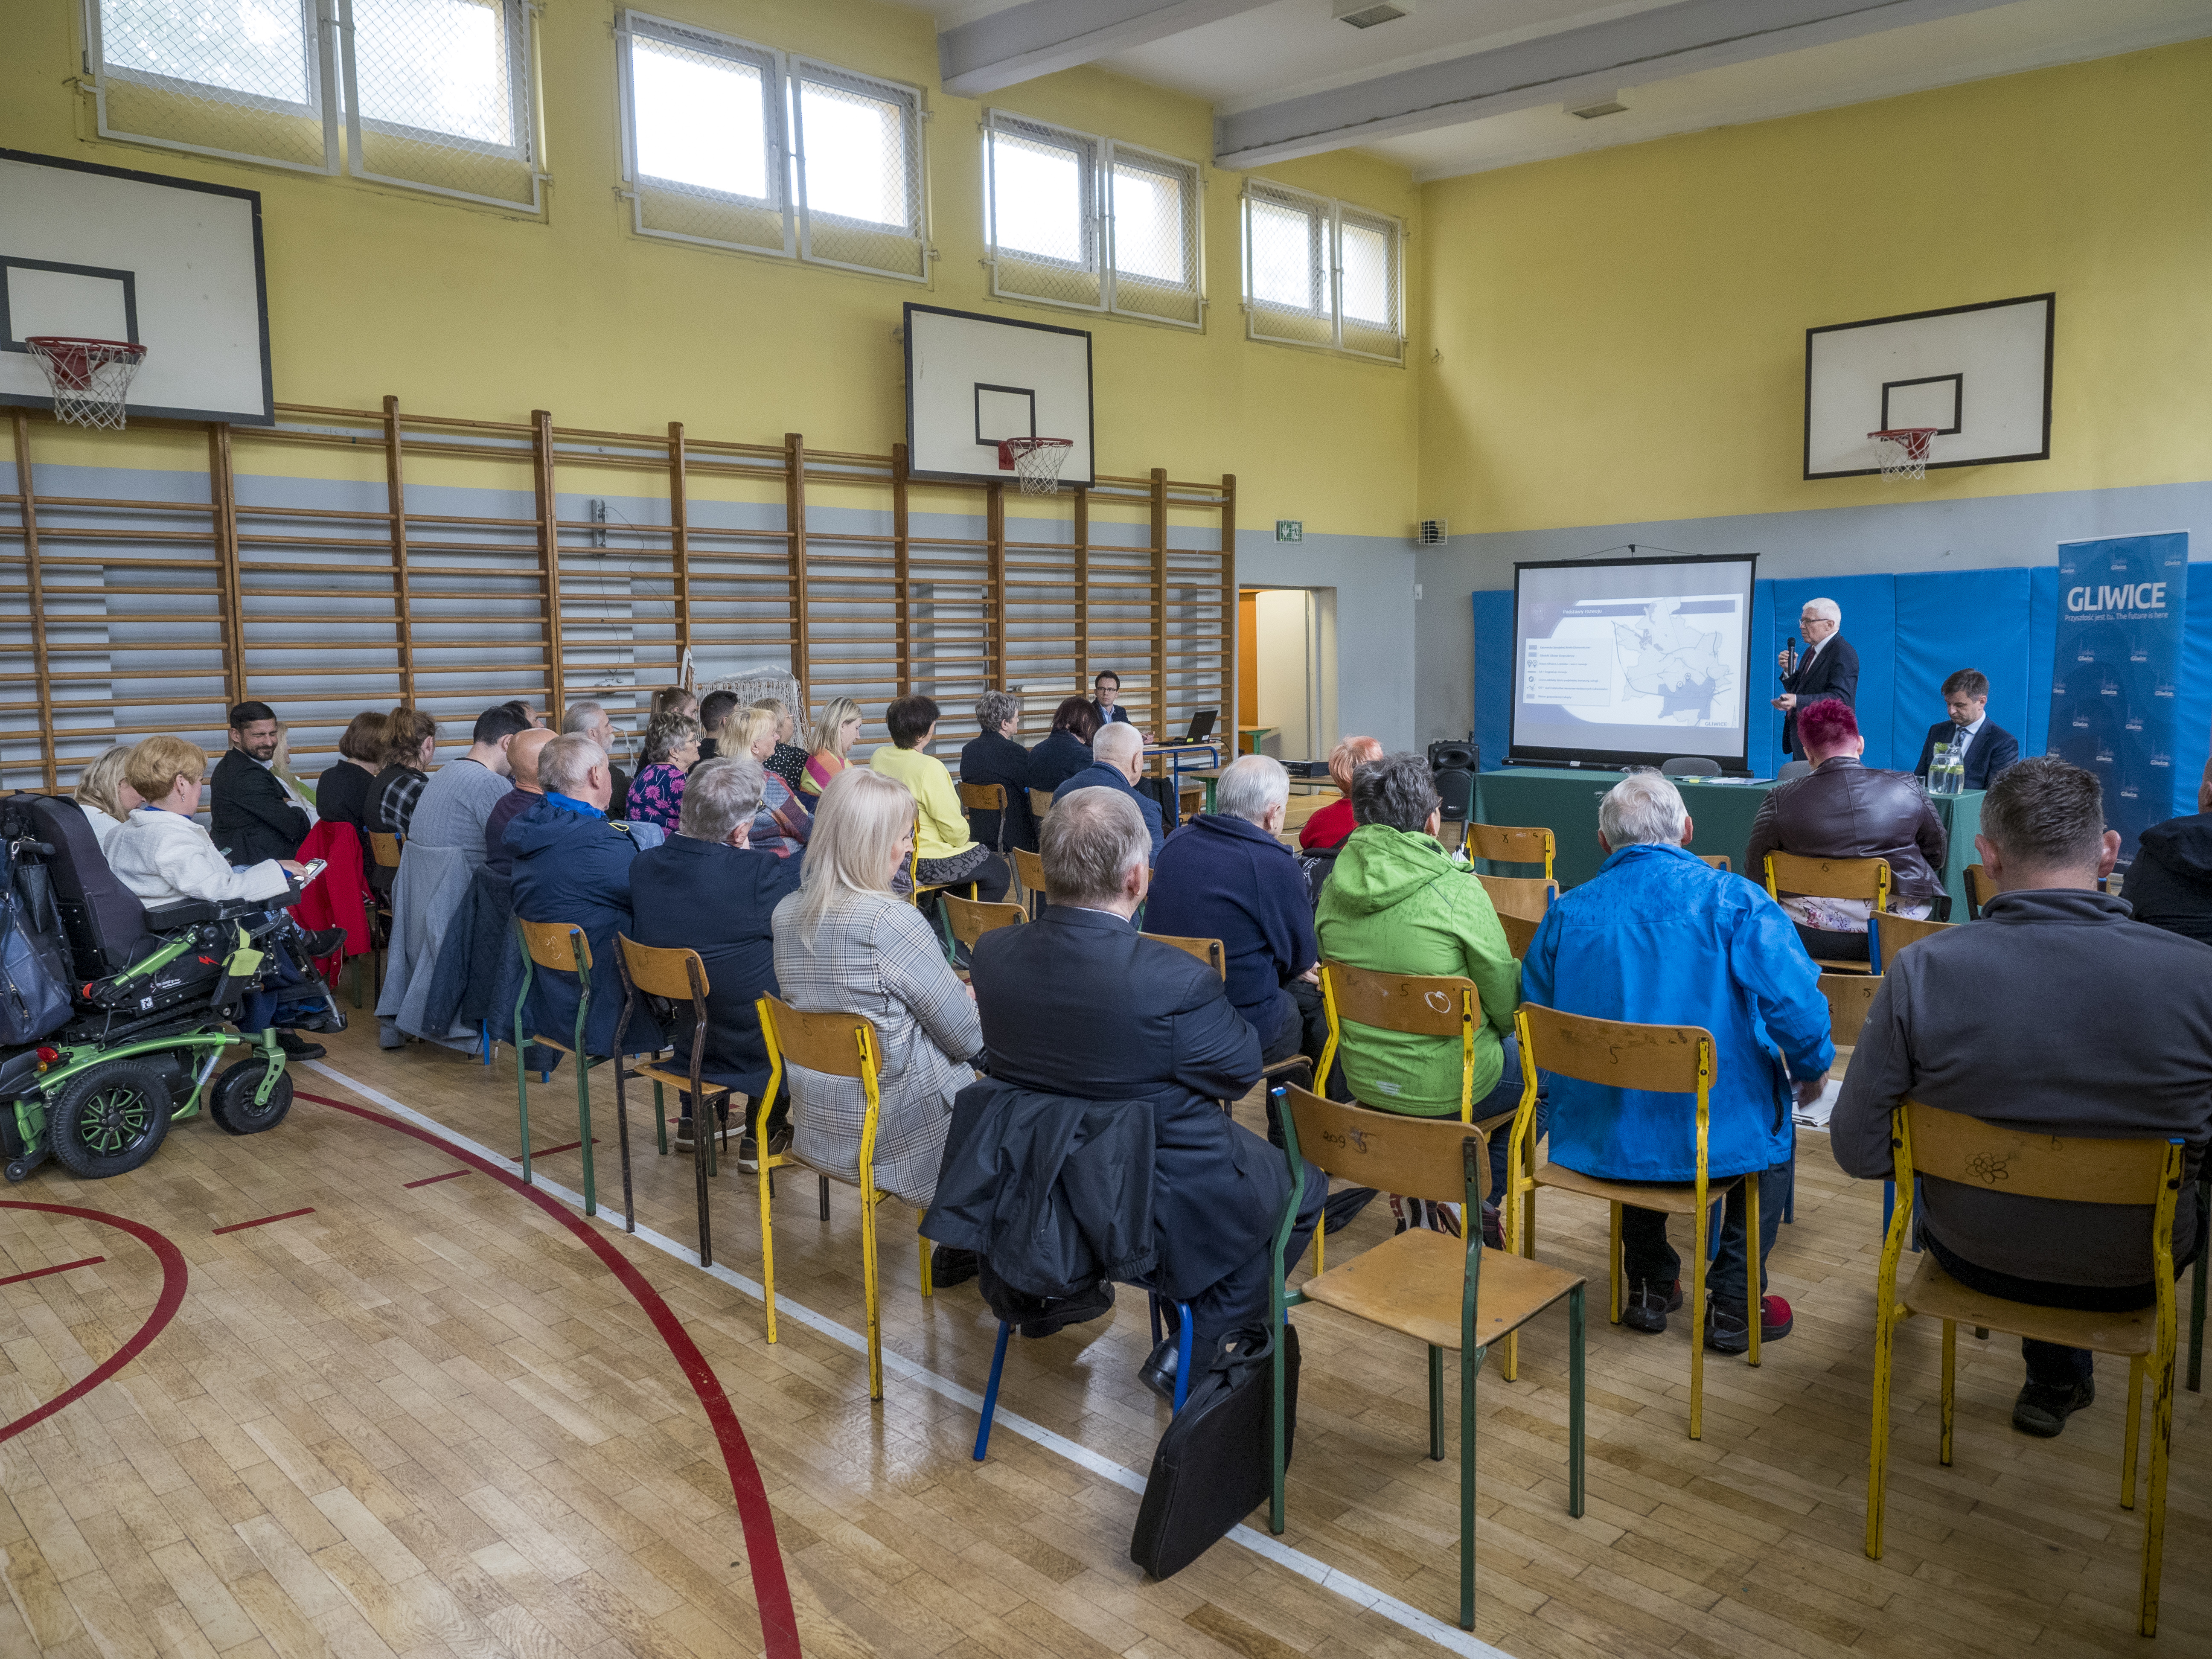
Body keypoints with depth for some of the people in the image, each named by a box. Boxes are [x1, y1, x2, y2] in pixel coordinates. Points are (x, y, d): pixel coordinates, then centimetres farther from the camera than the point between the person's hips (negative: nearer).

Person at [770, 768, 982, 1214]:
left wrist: (955, 993, 14)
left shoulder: (787, 912, 0)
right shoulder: (891, 921, -25)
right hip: (891, 1133, -8)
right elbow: (968, 1037, -16)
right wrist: (975, 998, 7)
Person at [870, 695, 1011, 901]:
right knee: (1000, 872, 10)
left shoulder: (879, 757, 0)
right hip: (926, 864, -9)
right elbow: (954, 828, -21)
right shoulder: (930, 768, -24)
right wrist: (963, 839, 2)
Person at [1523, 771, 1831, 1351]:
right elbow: (1798, 1005, -16)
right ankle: (1734, 1305, 27)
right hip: (1715, 1138, -3)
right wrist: (1812, 1070, 6)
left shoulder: (1566, 912, 0)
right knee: (1776, 1128, 30)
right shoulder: (1734, 901, -9)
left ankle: (1649, 1287, 41)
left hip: (1597, 1143, 3)